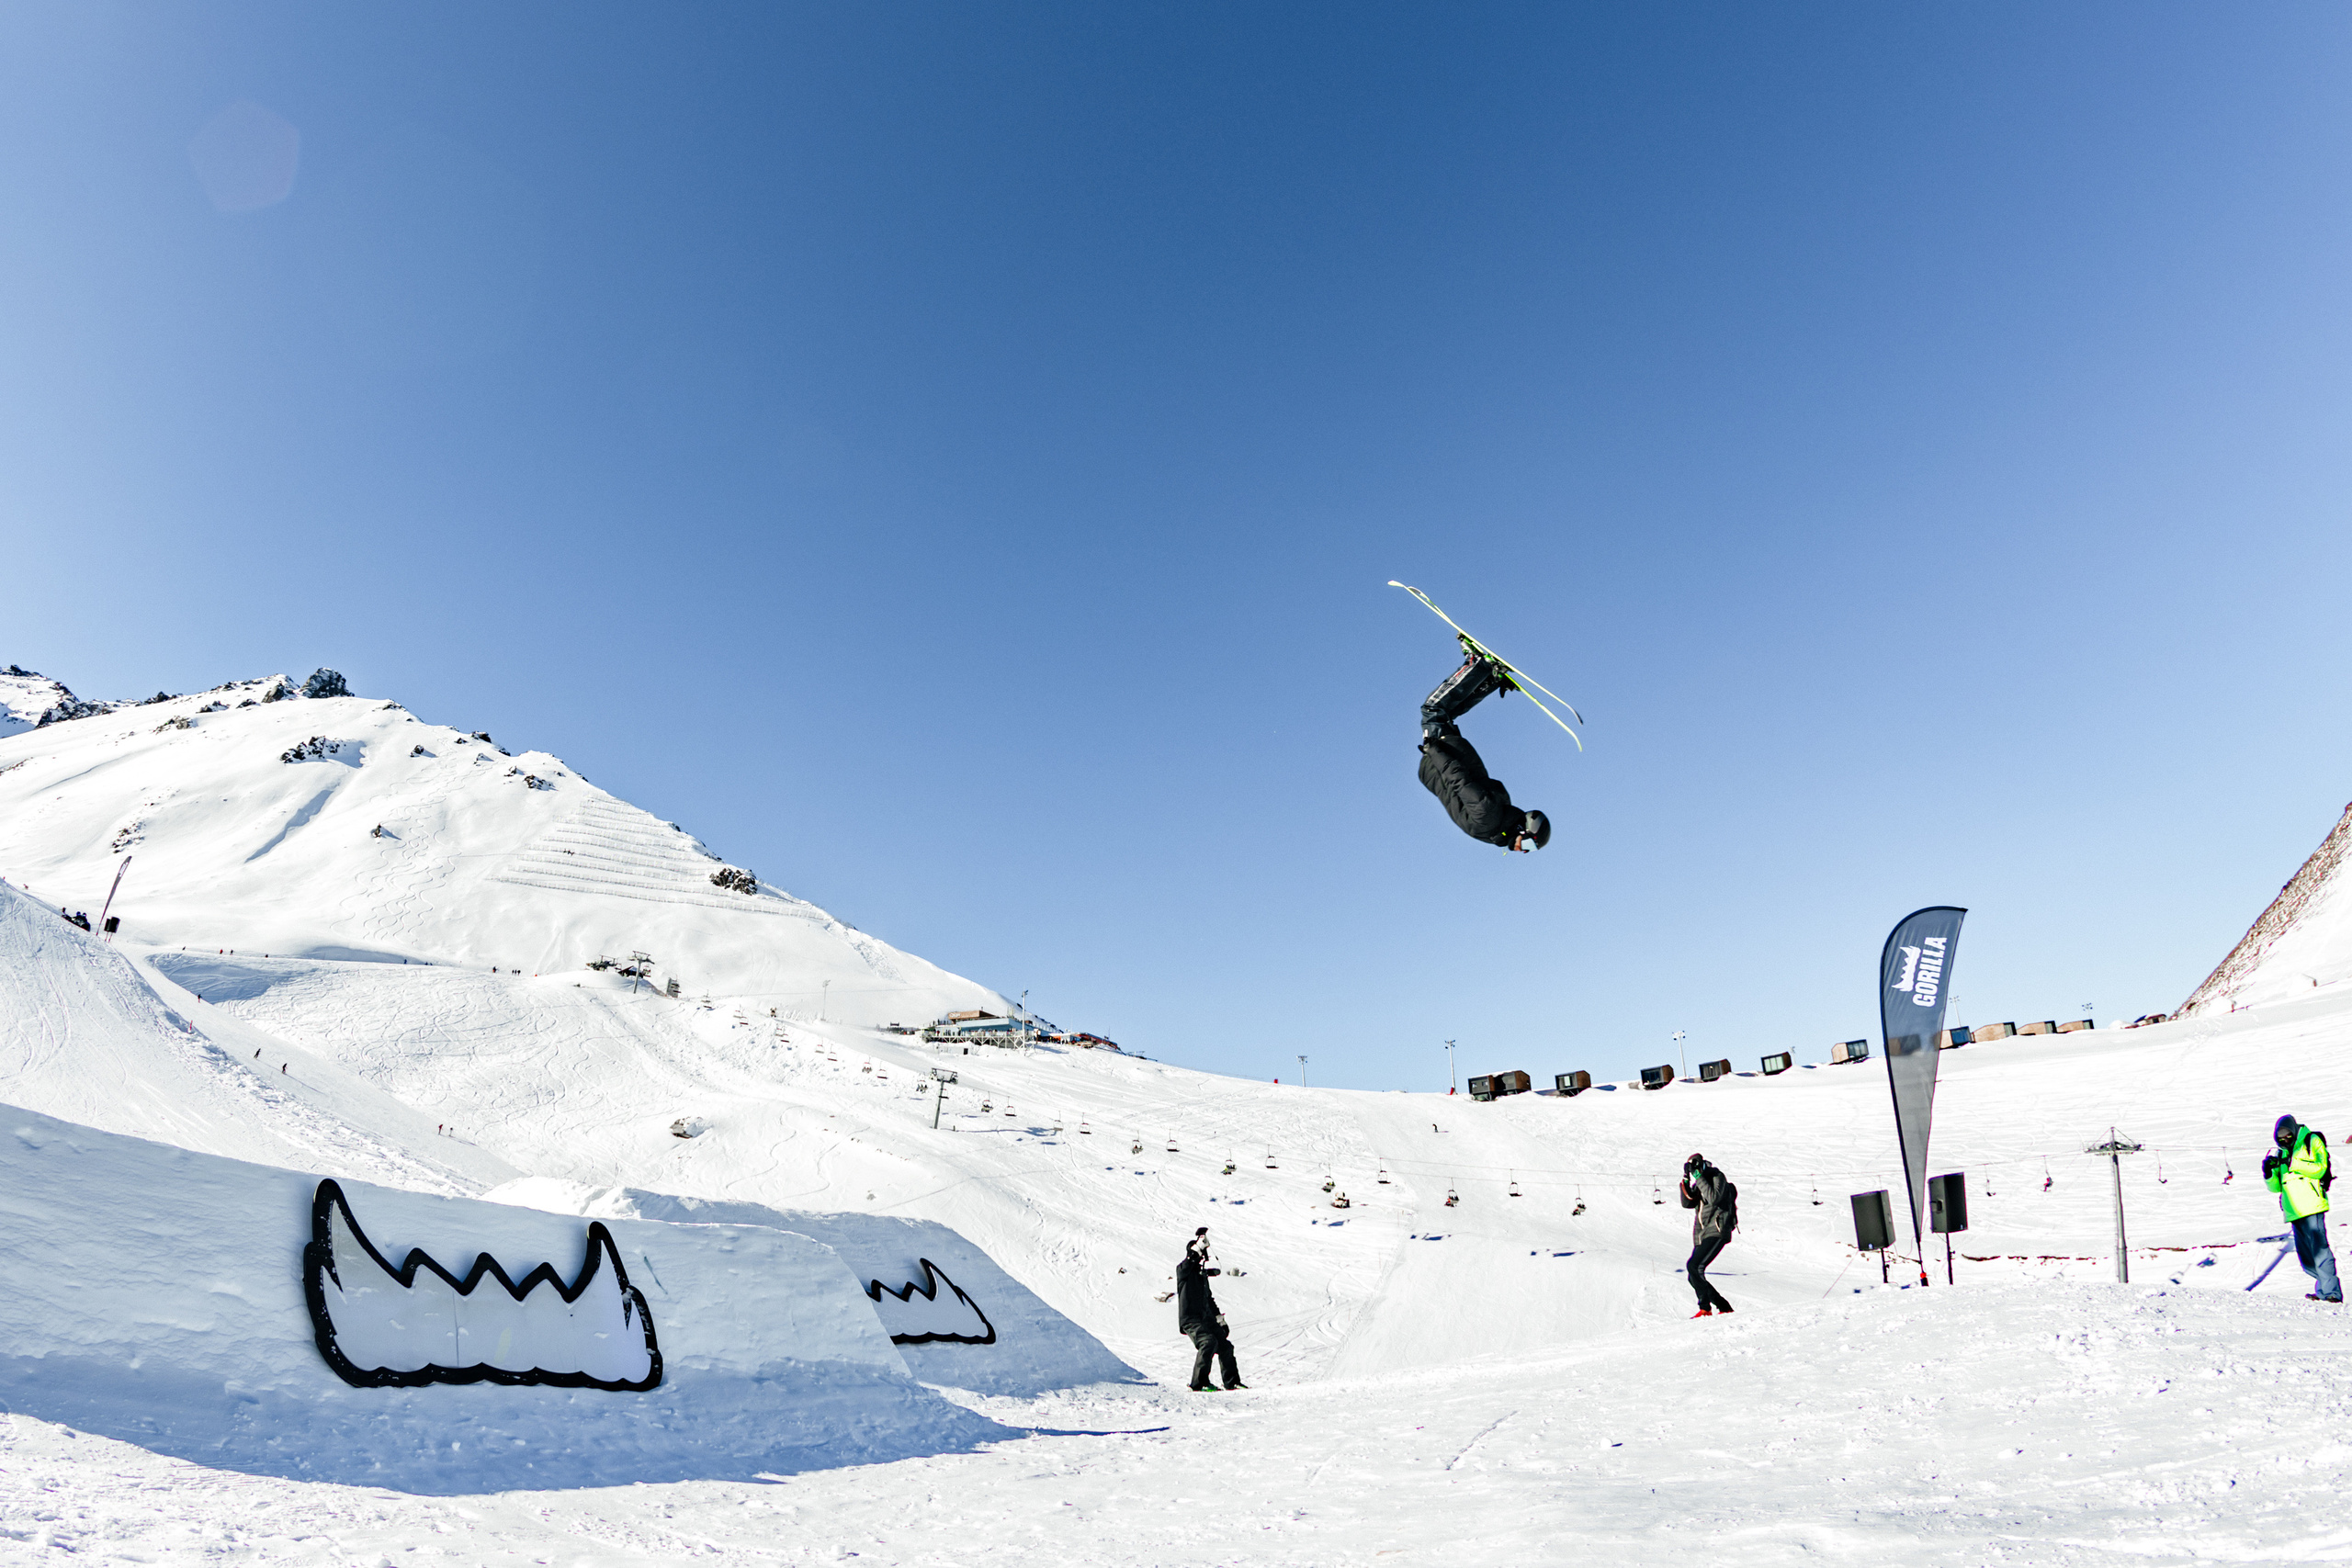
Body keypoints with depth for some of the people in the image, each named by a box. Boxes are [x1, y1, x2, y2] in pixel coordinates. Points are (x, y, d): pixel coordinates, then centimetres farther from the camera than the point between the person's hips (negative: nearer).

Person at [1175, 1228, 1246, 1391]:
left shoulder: (1203, 1273, 20)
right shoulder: (1183, 1269, -4)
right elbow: (1190, 1261, -29)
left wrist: (1217, 1315, 29)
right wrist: (1200, 1245, -36)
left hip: (1206, 1318, 8)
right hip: (1190, 1318, -8)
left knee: (1224, 1345, 6)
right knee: (1208, 1342, -27)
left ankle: (1232, 1381, 22)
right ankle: (1199, 1383, -22)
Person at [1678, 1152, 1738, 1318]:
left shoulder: (1718, 1177, -3)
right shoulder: (1700, 1183, 20)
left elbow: (1714, 1198, -20)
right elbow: (1687, 1203, 11)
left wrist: (1699, 1178, -18)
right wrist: (1685, 1182, 0)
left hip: (1716, 1232, -9)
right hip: (1701, 1235, 9)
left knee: (1694, 1266, -24)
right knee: (1694, 1278, 4)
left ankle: (1705, 1307, -22)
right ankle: (1725, 1308, 13)